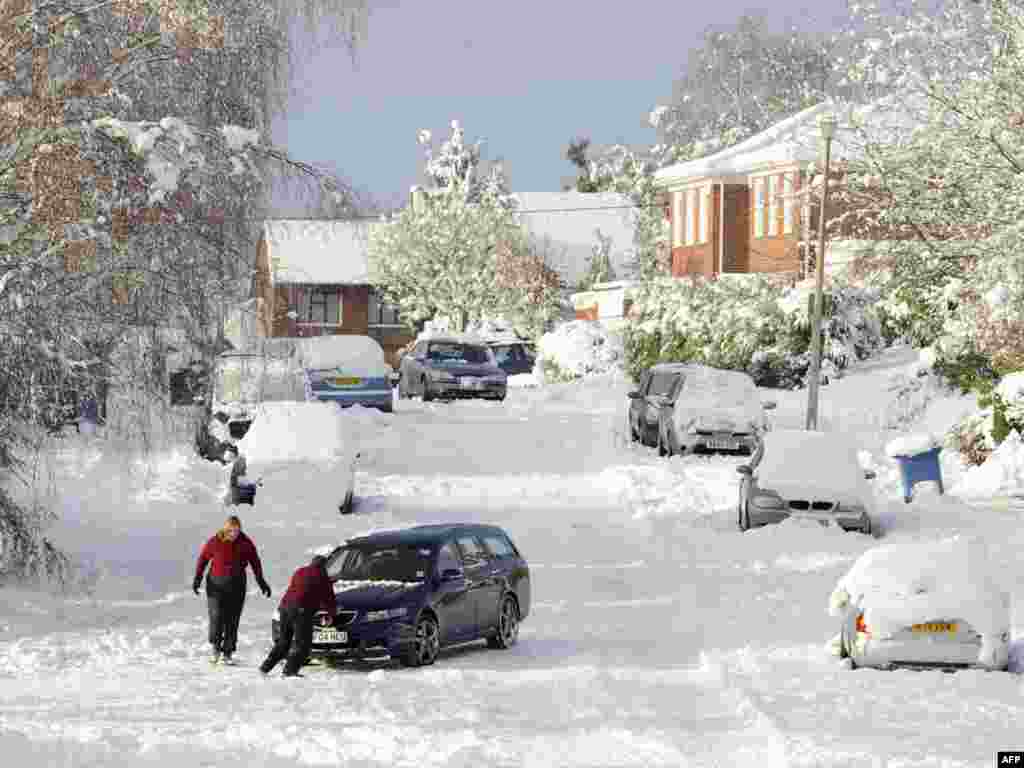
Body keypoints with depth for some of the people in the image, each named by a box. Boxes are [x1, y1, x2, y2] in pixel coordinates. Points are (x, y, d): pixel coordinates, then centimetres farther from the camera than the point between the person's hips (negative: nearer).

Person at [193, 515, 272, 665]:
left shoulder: (245, 543, -1)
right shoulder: (215, 542, -6)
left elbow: (255, 562, 9)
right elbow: (203, 558, 3)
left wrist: (261, 582, 11)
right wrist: (197, 578, -3)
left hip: (237, 585, 1)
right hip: (216, 584, -1)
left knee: (232, 619, 1)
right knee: (217, 616, -10)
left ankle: (228, 652, 10)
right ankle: (216, 647, 11)